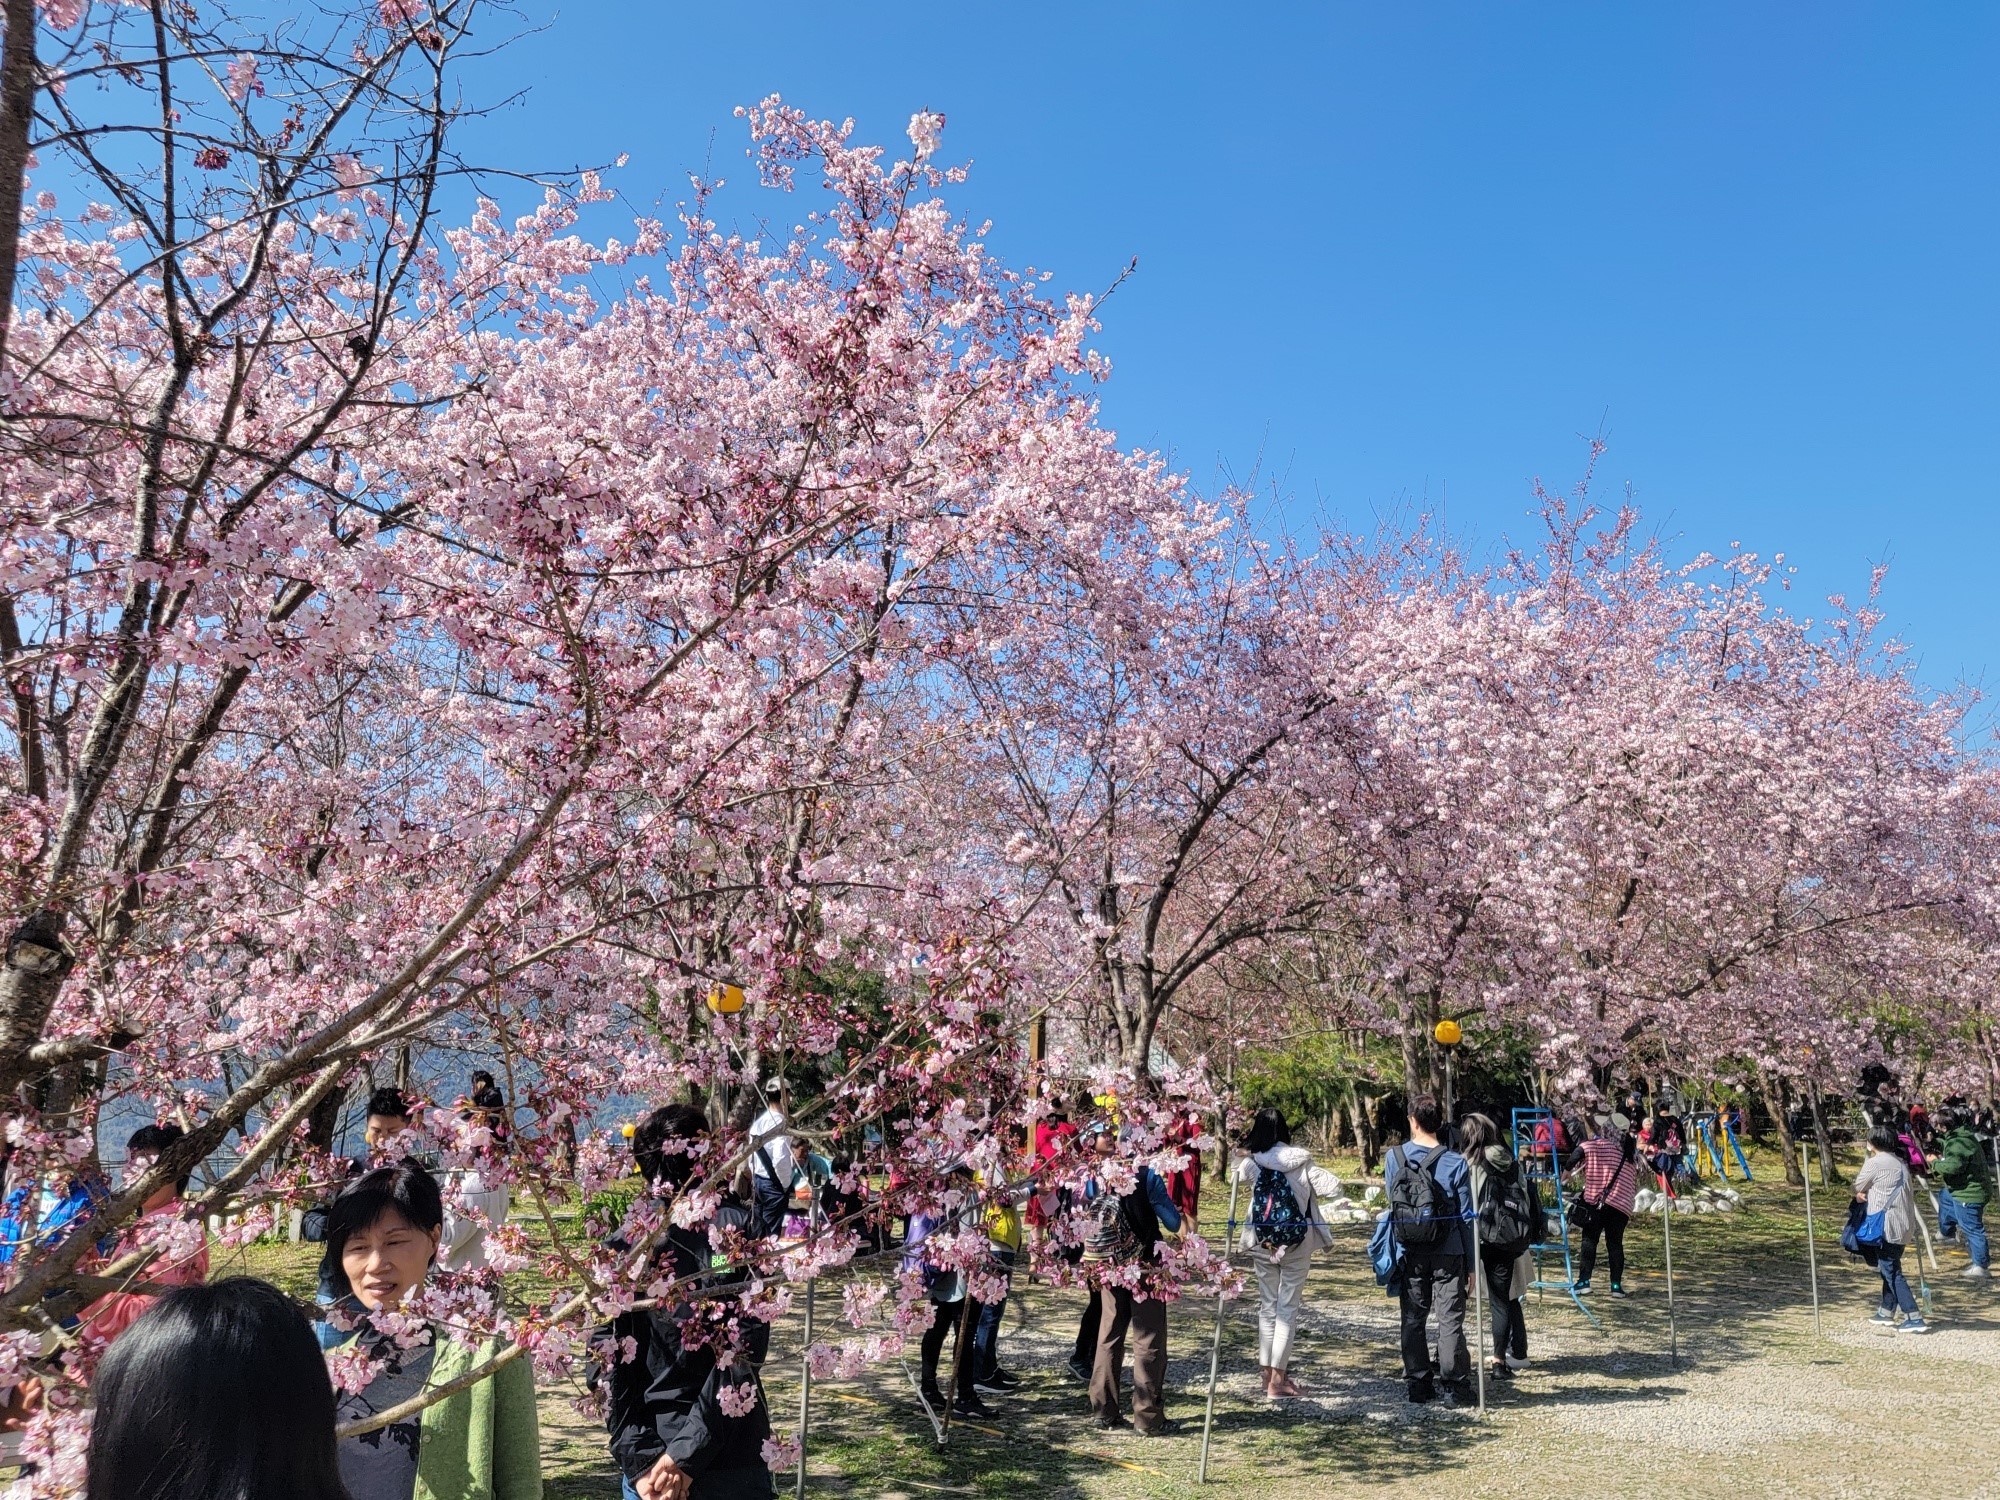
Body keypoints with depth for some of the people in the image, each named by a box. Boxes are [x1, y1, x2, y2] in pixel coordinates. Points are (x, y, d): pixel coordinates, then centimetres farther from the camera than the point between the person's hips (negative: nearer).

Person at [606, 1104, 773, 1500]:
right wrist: (687, 1452, -11)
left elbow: (613, 1363, -6)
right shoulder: (740, 1226, -8)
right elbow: (743, 1354, -13)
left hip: (648, 1451, 2)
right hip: (733, 1459, -1)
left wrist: (639, 1458, -6)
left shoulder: (624, 1244, -3)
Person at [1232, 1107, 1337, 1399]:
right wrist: (1311, 1191, 6)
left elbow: (1237, 1176, 15)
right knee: (1288, 1309, 4)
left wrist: (1244, 1151, 18)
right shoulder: (1301, 1161, -8)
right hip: (1297, 1243, -2)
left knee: (1267, 1307, 16)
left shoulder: (1251, 1164, -6)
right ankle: (1278, 1380, 3)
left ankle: (1268, 1372, 20)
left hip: (1262, 1244, 2)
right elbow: (1333, 1188, -11)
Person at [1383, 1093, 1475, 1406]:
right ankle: (1454, 1386, 6)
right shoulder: (1455, 1163, -10)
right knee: (1450, 1320, 5)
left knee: (1413, 1320, 11)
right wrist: (1470, 1264, 2)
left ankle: (1418, 1385, 15)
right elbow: (1466, 1217, -5)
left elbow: (1390, 1203, 5)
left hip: (1409, 1255, 2)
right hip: (1447, 1255, -2)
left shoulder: (1393, 1158, -4)